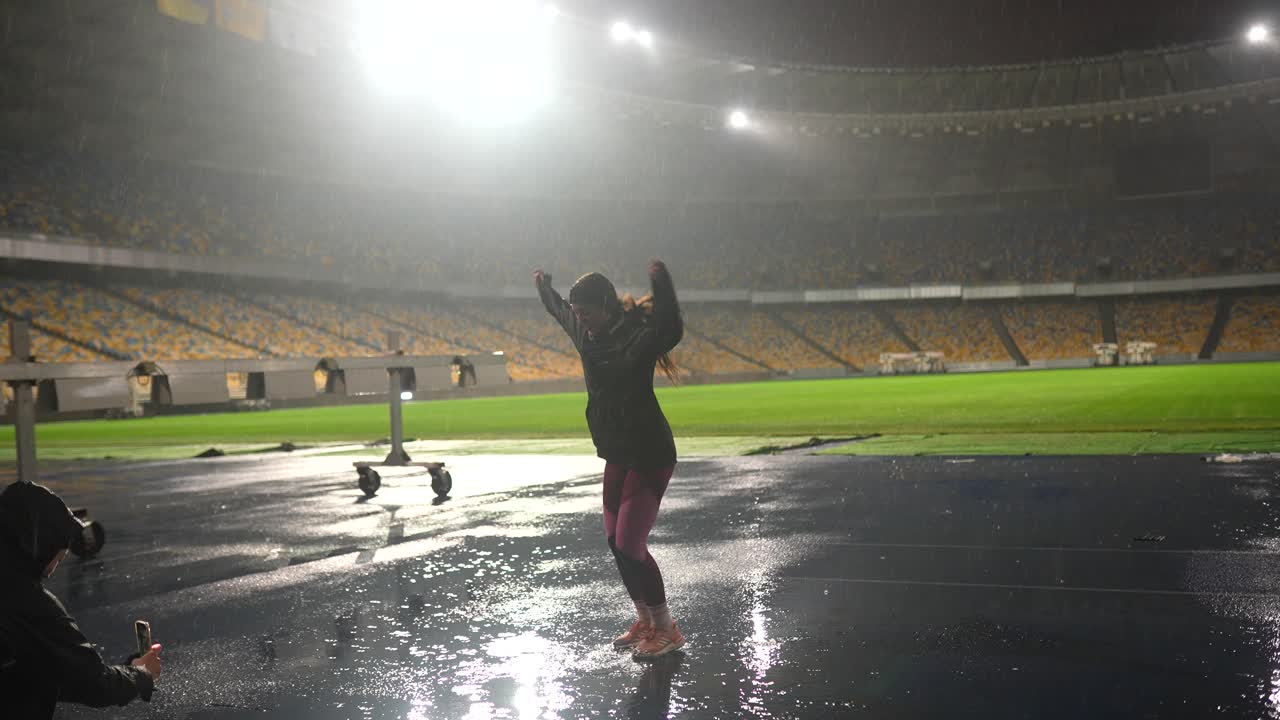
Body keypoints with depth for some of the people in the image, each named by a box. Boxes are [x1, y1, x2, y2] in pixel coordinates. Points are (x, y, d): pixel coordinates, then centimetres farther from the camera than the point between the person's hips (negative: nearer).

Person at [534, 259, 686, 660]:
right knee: (616, 541, 12)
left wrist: (662, 287, -50)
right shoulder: (587, 333, 5)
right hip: (618, 453, 9)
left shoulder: (637, 334, -19)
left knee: (629, 545, -7)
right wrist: (545, 289, 40)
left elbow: (670, 332, -41)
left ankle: (666, 630, 9)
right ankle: (644, 621, 28)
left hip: (649, 455, -9)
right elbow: (562, 313, 28)